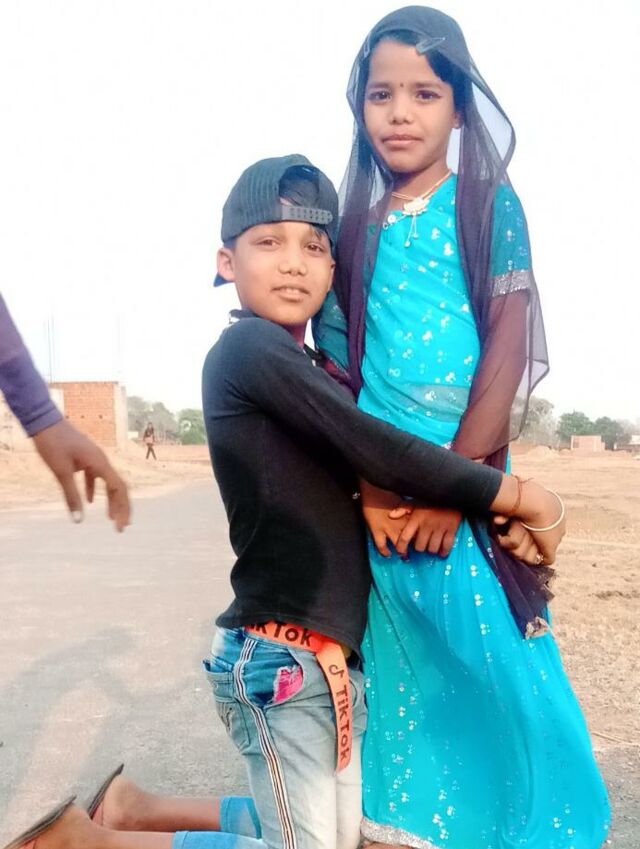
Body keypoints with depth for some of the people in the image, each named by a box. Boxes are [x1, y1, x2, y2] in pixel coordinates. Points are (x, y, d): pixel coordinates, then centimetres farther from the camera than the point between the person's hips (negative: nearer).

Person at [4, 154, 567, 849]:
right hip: (279, 659, -9)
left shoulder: (304, 371, 13)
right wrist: (525, 499, -12)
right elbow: (381, 453, -21)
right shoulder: (251, 347, -15)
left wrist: (497, 517, -5)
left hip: (331, 655, 9)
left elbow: (357, 480, 9)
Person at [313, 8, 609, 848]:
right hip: (384, 490, 3)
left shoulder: (490, 205, 1)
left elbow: (508, 348, -6)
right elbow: (338, 372, 4)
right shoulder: (355, 229, 9)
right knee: (405, 676, 12)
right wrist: (371, 486, -8)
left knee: (503, 672, 1)